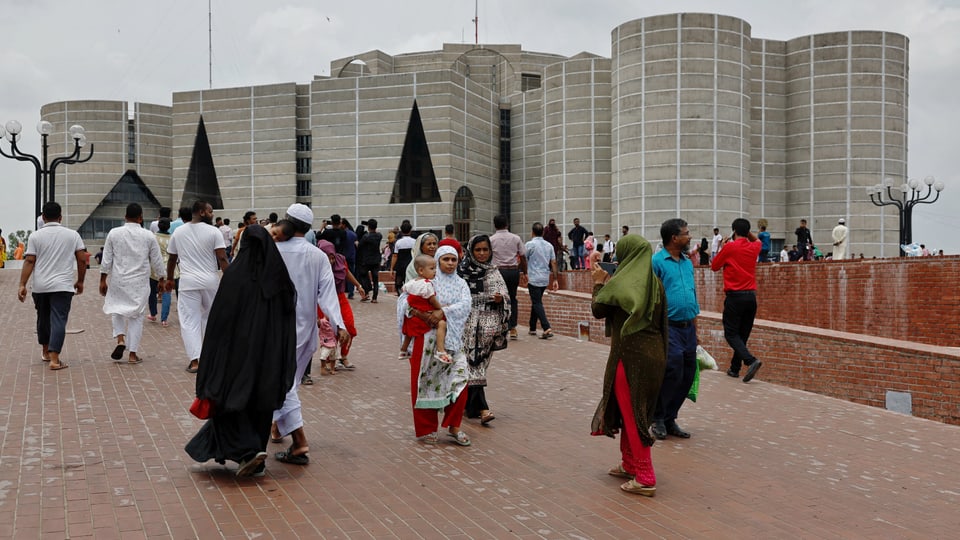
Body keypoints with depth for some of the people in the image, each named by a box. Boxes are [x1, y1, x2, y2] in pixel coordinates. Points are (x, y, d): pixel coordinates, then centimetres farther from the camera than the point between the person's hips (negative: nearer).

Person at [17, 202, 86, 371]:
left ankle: (45, 351, 34)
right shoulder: (72, 235, 1)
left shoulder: (36, 236, -1)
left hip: (40, 286, 2)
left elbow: (29, 262, -6)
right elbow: (81, 260, 1)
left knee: (43, 319, 18)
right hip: (63, 286, -2)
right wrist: (80, 281, 12)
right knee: (59, 320, -5)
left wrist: (22, 285, -4)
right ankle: (54, 359, -14)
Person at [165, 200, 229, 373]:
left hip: (188, 282, 1)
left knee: (189, 321, 1)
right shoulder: (213, 232, -4)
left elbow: (171, 259, 14)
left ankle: (195, 359, -7)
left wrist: (169, 279, 26)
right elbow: (222, 259, -11)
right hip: (211, 281, -1)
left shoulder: (178, 232, 7)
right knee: (209, 317, 18)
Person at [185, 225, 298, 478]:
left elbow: (219, 318, -11)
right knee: (261, 402, 14)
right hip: (269, 353, 4)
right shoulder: (278, 276, 0)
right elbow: (289, 323, 1)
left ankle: (248, 450, -7)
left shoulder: (234, 274, -12)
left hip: (238, 350, -4)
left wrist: (211, 365, -4)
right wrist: (283, 366, 7)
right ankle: (257, 456, 20)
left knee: (230, 398, 10)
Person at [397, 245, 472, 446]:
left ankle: (453, 426, 9)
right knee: (425, 382, 2)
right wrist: (420, 314, -23)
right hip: (427, 337, -3)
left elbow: (465, 305, -9)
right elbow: (404, 299, -7)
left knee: (459, 379, -5)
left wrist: (443, 312, -23)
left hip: (452, 339, 3)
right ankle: (426, 429, 15)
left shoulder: (461, 284, 10)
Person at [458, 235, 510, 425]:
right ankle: (481, 408, -14)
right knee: (473, 364, -9)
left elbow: (505, 295, 13)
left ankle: (469, 403, 24)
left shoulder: (494, 272, 11)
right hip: (468, 323, -4)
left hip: (488, 323, 4)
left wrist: (500, 299, -10)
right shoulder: (462, 270, -3)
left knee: (479, 364, 10)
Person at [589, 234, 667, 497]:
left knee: (632, 415, 0)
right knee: (636, 410, 20)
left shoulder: (622, 282, -15)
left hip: (630, 356, -7)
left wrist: (599, 283, 9)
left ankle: (645, 479, 2)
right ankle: (630, 464, 32)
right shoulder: (653, 282, 6)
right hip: (653, 353, 7)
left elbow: (598, 310, -6)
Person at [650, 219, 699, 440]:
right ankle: (658, 419, 8)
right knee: (672, 374, -11)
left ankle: (670, 419, 21)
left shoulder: (688, 263, 15)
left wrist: (695, 330, 19)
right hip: (669, 328, -7)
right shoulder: (657, 262, -7)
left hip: (688, 328, 7)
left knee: (687, 376, 8)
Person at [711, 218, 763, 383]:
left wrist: (722, 247, 14)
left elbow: (714, 266, 5)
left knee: (731, 334, -2)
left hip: (735, 296, -5)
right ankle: (735, 368, 17)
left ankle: (751, 360, -22)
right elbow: (757, 240, 35)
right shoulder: (754, 248, 8)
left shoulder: (729, 247, -7)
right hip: (751, 296, 5)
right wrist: (747, 231, 21)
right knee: (743, 334, 13)